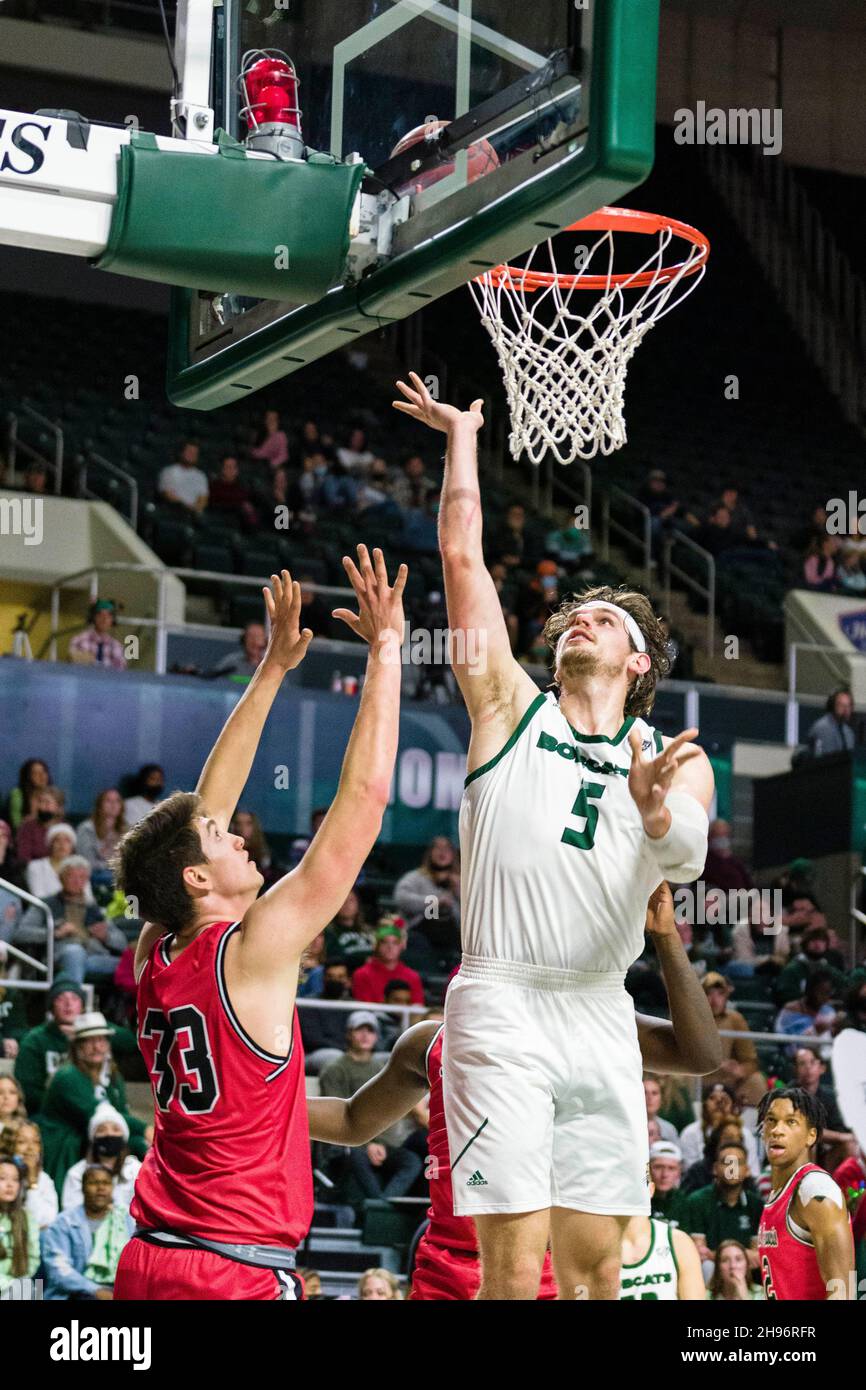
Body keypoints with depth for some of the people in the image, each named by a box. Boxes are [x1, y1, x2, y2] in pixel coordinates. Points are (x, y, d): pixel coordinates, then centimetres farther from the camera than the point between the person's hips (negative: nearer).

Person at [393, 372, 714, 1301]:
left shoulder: (674, 761, 14)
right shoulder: (511, 711, 11)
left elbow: (686, 857, -8)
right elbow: (461, 556, 8)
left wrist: (656, 809, -29)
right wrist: (463, 437, 14)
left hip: (602, 1011, 3)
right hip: (501, 1005, -3)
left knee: (595, 1262, 4)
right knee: (513, 1268, -10)